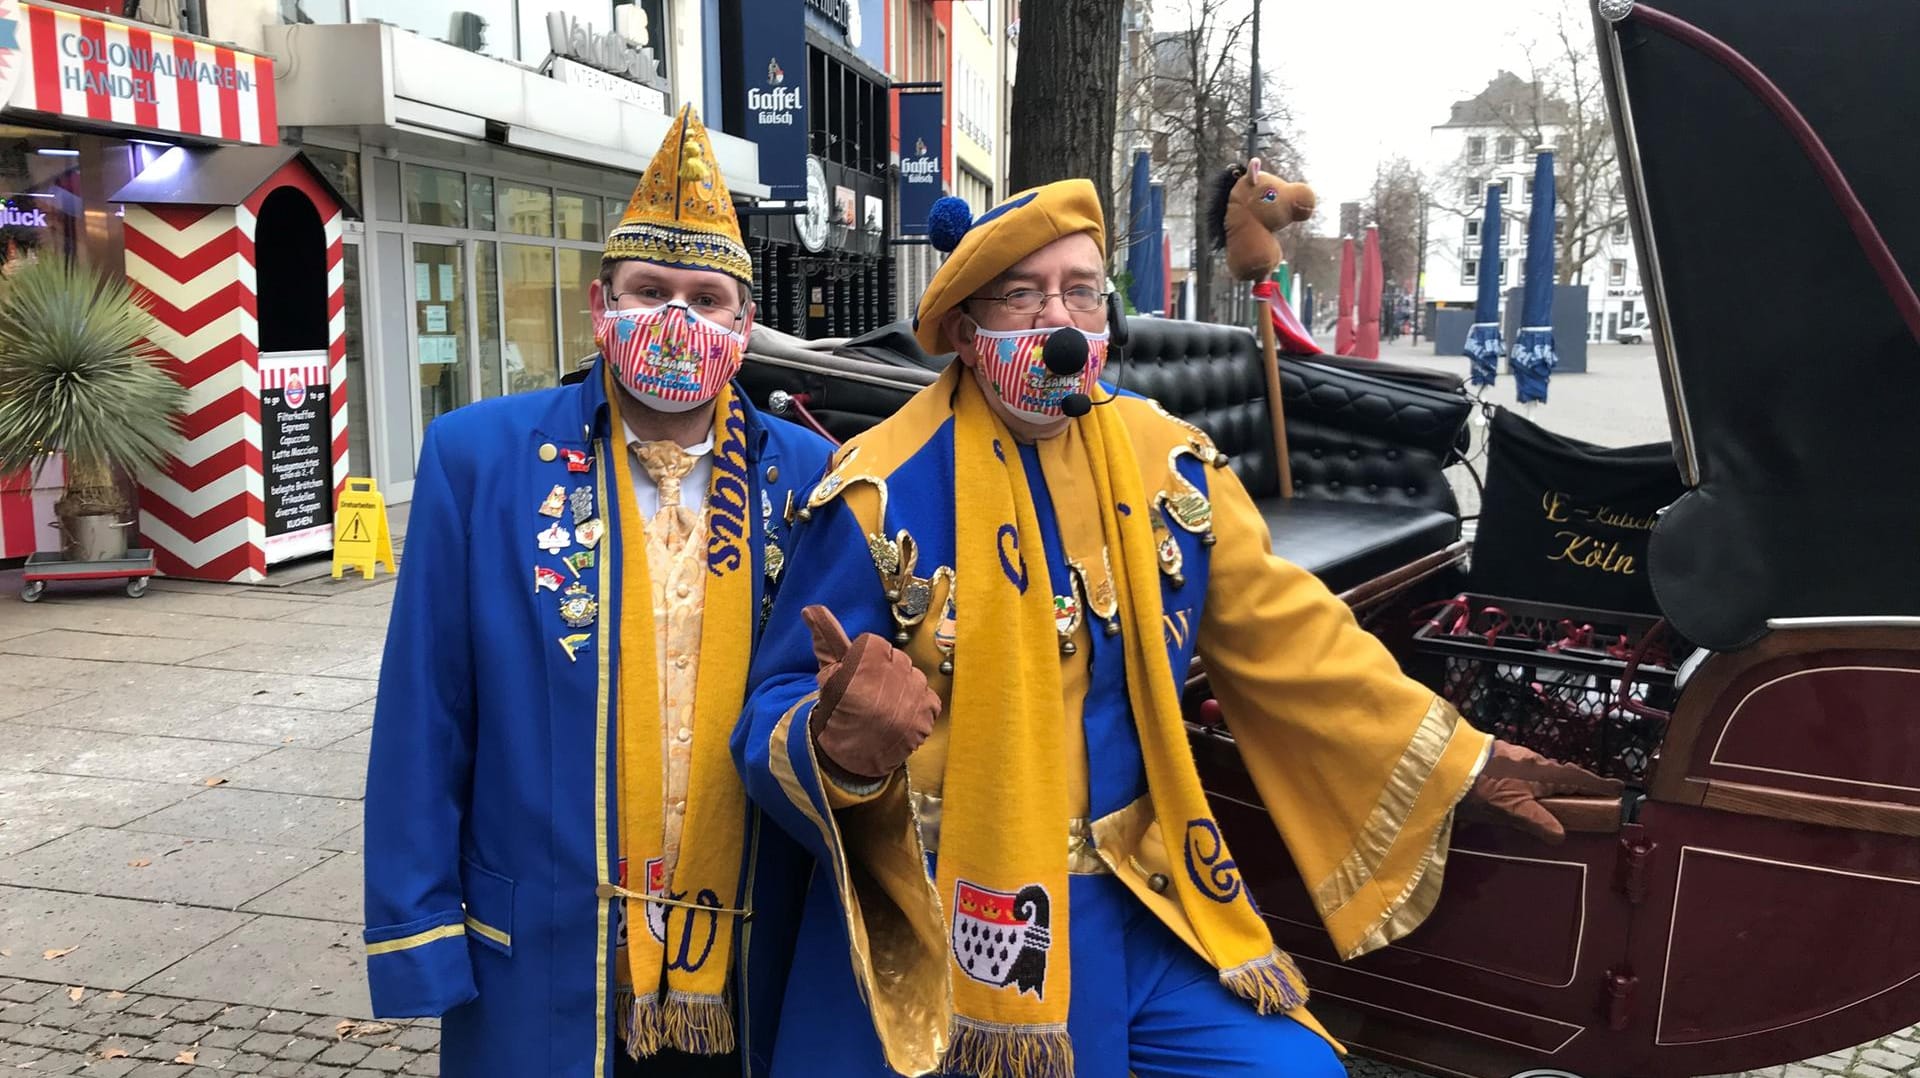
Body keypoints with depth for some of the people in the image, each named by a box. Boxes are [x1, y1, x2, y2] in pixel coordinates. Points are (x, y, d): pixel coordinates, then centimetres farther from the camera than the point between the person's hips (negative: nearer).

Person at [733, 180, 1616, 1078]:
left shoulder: (1166, 462, 2)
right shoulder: (883, 495, -13)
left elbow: (1288, 635, 10)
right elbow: (773, 724, -13)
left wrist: (1456, 759, 14)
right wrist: (840, 743, -37)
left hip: (1142, 908, 5)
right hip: (947, 935, -4)